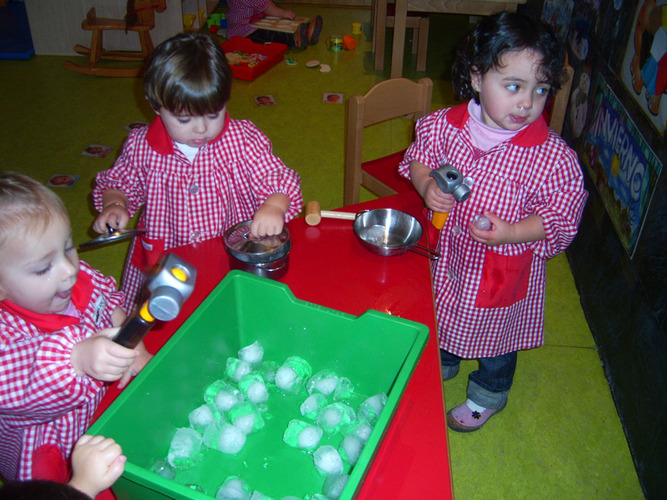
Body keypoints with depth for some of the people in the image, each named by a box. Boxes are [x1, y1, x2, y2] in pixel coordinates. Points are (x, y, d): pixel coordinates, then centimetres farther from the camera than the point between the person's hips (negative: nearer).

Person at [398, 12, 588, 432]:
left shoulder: (554, 158, -27)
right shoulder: (445, 126, -17)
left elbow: (564, 218, -18)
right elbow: (419, 157, 1)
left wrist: (512, 233, -31)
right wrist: (427, 185, -20)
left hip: (505, 269, -3)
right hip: (448, 254, 4)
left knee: (497, 332, 22)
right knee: (445, 316, 30)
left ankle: (489, 394, 54)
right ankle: (443, 363, 64)